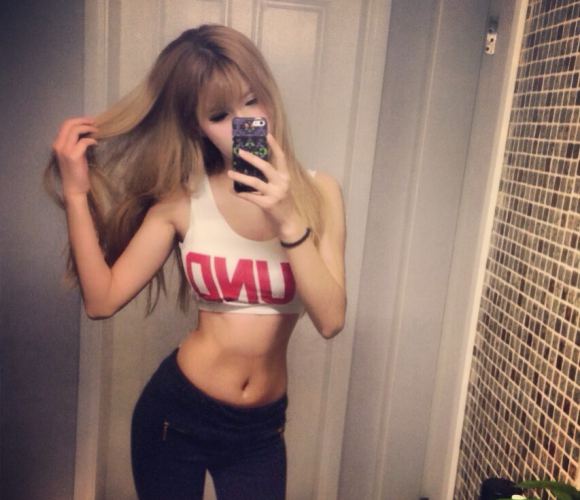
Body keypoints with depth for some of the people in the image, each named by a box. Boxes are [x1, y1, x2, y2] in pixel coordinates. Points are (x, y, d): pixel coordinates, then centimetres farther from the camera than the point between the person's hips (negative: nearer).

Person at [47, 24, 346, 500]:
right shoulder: (182, 198, -9)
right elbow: (102, 299, -10)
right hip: (176, 409, 0)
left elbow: (331, 319, -17)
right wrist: (76, 193, -16)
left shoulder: (317, 191, -9)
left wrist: (288, 220, -29)